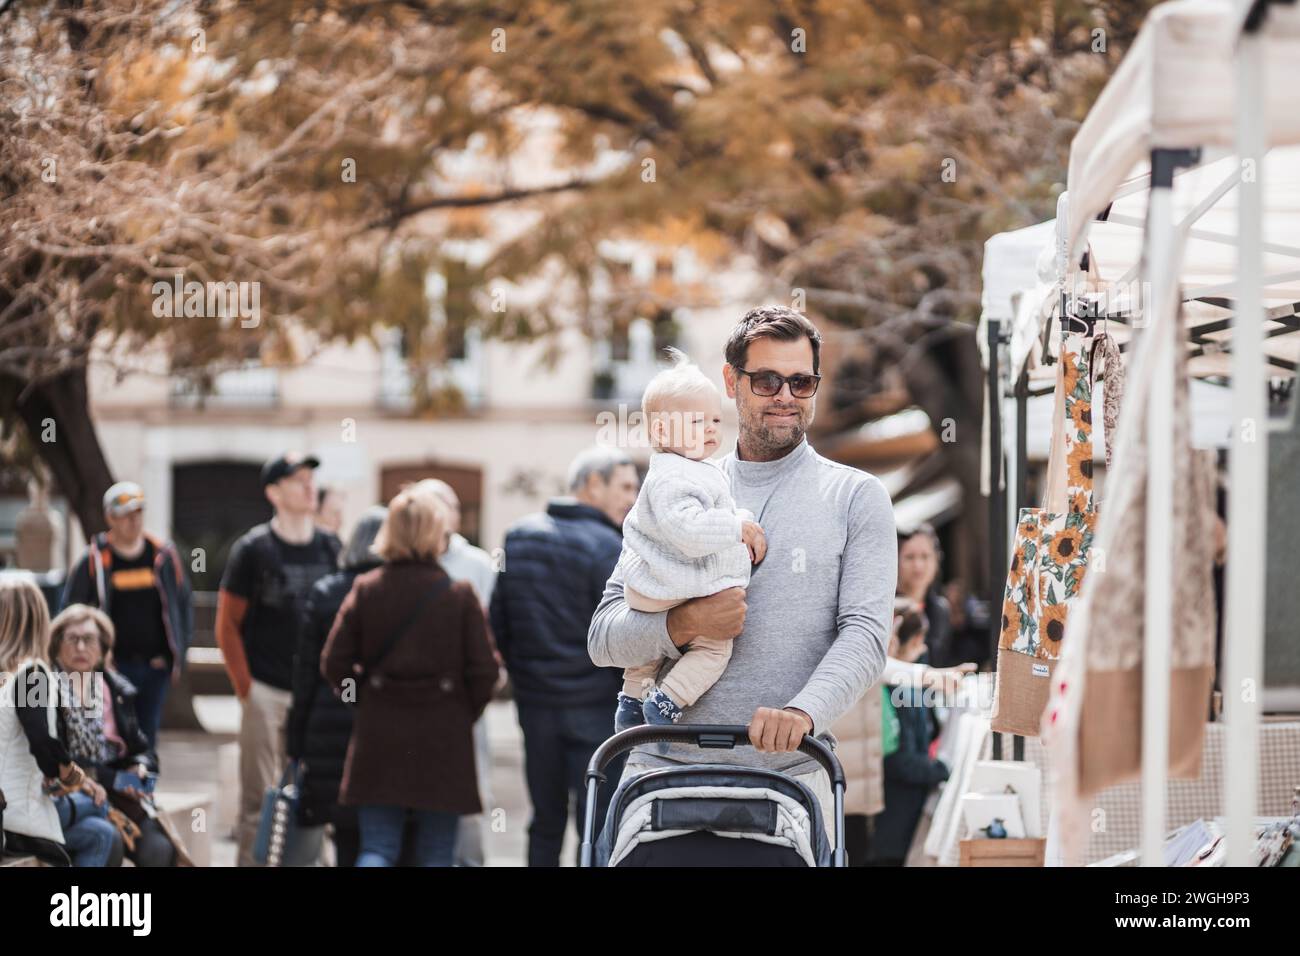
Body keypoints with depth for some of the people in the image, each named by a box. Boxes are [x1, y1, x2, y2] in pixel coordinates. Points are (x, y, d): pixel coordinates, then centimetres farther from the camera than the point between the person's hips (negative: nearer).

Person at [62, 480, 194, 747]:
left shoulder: (163, 556, 6)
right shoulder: (93, 562, -3)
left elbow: (184, 604, 14)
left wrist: (178, 655, 8)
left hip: (156, 665, 3)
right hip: (114, 668, -3)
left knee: (147, 739, 7)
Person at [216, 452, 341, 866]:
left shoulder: (330, 549, 8)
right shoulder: (253, 549, -4)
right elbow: (227, 625, -2)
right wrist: (245, 688, -7)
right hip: (266, 691, -4)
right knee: (258, 800, -3)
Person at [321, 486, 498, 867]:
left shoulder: (366, 589, -1)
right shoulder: (460, 595, -6)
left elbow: (334, 663, -2)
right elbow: (483, 670, -7)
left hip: (379, 735, 1)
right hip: (443, 739, -1)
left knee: (377, 848, 6)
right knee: (437, 853, 9)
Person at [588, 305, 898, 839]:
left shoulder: (856, 498, 8)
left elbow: (865, 634, -4)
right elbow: (603, 638, 9)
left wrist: (803, 711, -22)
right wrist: (684, 625, -10)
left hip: (787, 775, -2)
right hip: (663, 771, 2)